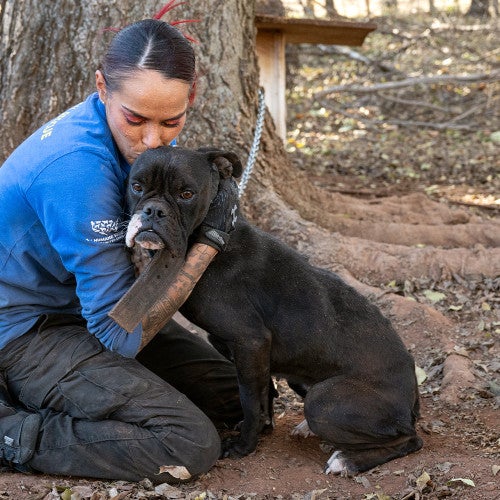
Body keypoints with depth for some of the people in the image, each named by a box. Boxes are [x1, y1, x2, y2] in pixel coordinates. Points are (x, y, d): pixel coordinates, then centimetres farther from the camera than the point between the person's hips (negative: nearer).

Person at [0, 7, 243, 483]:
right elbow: (119, 334, -27)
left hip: (87, 307, 9)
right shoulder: (77, 165, -32)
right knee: (193, 444, -20)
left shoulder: (138, 138, -6)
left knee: (239, 395, 9)